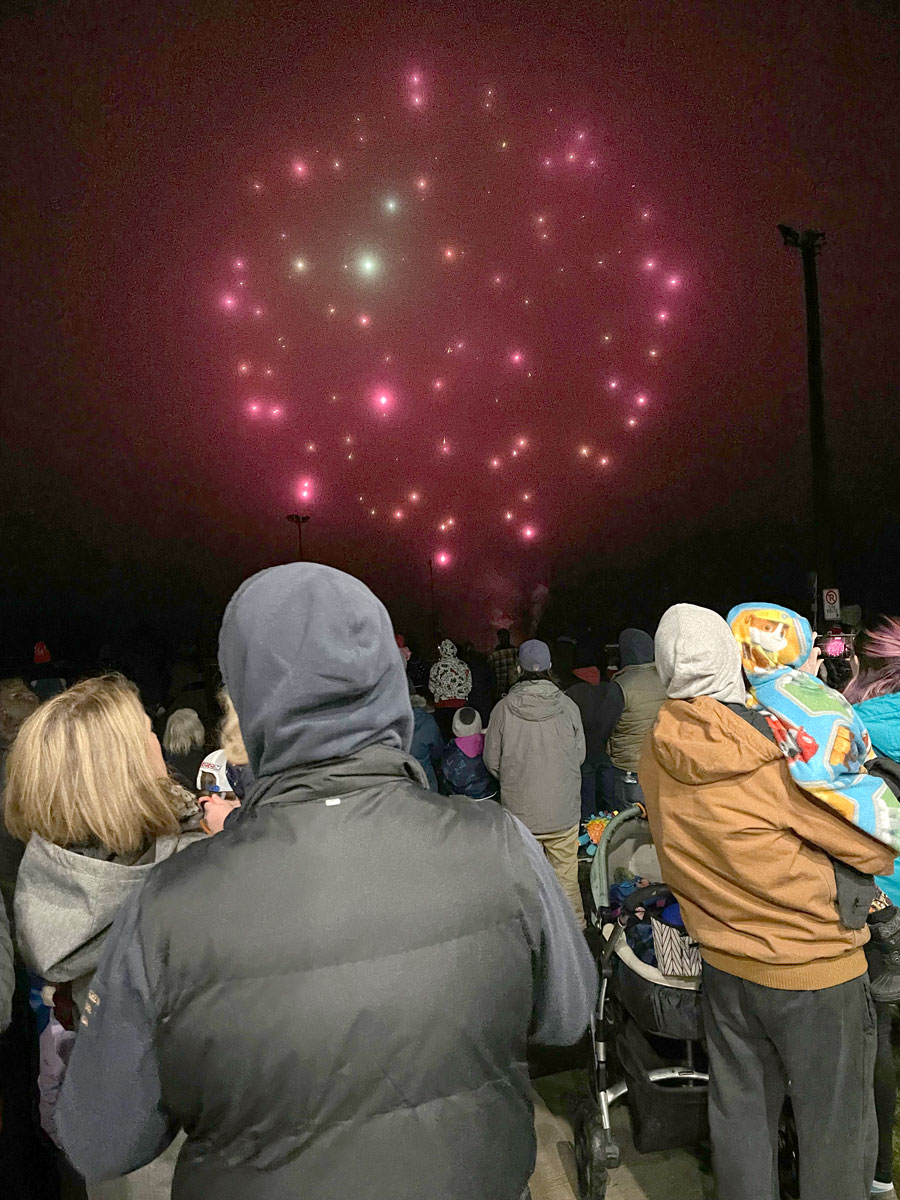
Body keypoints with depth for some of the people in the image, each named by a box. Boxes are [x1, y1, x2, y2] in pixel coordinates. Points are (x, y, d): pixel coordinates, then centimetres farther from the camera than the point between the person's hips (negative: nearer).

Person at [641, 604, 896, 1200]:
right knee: (836, 1128, 16)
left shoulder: (657, 755, -10)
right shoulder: (784, 754, -24)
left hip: (725, 965, 5)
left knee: (740, 1113, 21)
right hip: (816, 971, -4)